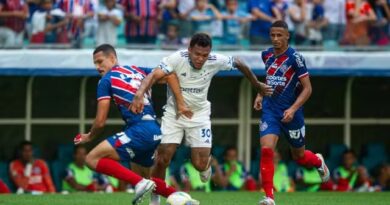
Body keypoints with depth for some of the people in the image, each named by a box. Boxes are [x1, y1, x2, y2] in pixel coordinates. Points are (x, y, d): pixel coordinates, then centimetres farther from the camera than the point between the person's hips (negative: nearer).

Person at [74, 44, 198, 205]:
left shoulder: (106, 81, 1)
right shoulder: (137, 71, 20)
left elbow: (100, 122, -1)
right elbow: (169, 76, 9)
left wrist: (89, 136, 18)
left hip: (139, 131, -8)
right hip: (155, 132, 8)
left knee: (93, 159, -11)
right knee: (143, 177, 26)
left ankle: (140, 183, -19)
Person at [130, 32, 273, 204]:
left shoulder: (216, 61, -15)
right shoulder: (177, 59, -24)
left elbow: (239, 64, 4)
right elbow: (154, 75, -36)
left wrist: (257, 85, 17)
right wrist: (139, 95, -54)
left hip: (199, 114, 1)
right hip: (174, 113, -1)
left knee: (200, 165, -7)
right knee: (162, 159, -10)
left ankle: (207, 162, 33)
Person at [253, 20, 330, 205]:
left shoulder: (295, 57, -14)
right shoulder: (267, 55, 3)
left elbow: (307, 88, -13)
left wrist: (293, 109, -23)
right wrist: (260, 95, 13)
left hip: (290, 113, -3)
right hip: (270, 111, 3)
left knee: (299, 157, 14)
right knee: (266, 150, -17)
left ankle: (319, 162, 50)